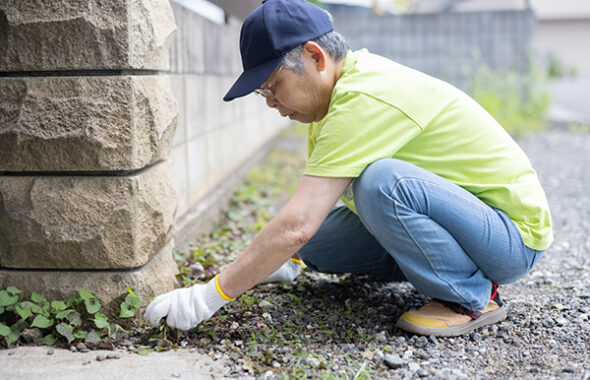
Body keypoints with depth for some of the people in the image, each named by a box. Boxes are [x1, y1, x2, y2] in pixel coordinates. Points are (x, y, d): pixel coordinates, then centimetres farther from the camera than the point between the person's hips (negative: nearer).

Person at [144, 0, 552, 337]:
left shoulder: (364, 100, -28)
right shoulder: (344, 83, 2)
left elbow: (297, 225, -32)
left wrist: (209, 296, -26)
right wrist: (286, 260, 13)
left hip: (515, 231, -8)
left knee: (381, 182, -34)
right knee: (314, 243, 0)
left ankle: (473, 297, -13)